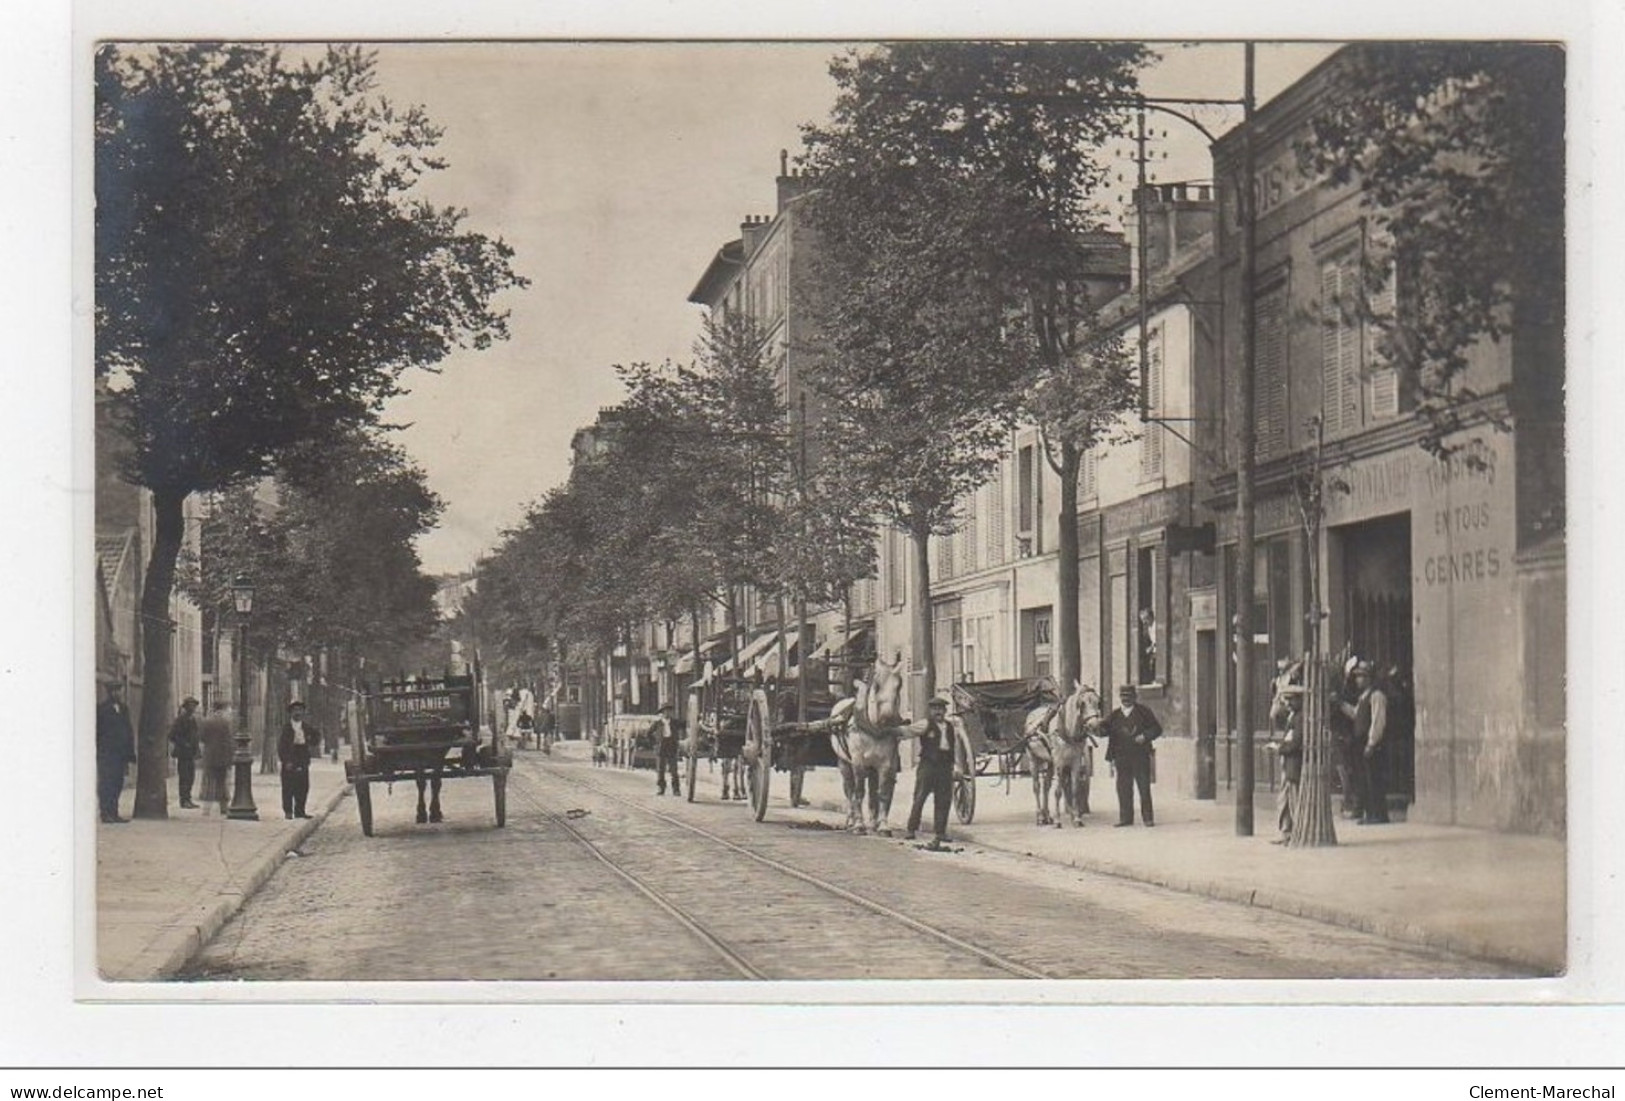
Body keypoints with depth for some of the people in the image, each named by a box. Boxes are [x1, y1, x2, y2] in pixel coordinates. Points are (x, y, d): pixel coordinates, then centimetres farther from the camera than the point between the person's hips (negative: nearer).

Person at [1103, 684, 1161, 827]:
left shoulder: (1143, 712, 3)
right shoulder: (1114, 715, 12)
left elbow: (1157, 729, 3)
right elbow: (1105, 731, 6)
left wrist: (1145, 736, -15)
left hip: (1141, 756, -3)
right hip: (1122, 756, 3)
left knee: (1144, 787, 0)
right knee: (1123, 788, 3)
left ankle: (1148, 818, 4)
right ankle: (1125, 817, 9)